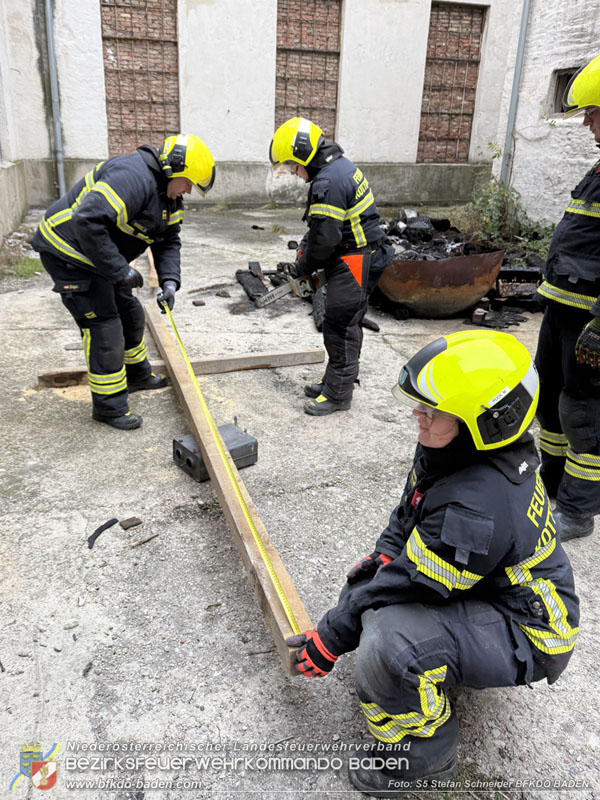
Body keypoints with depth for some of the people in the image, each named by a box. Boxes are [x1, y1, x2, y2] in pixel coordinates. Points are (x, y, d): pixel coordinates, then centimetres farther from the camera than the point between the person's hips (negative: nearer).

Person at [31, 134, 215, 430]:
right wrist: (121, 270, -31)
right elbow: (87, 221, -38)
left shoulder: (169, 194, 5)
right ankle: (108, 406, 5)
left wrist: (170, 281, -9)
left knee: (129, 313, 20)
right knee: (104, 327, -8)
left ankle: (138, 375, 42)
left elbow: (169, 242, 8)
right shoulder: (133, 177, -29)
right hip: (68, 252, -10)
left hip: (100, 257, 10)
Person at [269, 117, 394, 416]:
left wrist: (305, 266, -7)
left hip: (353, 263, -11)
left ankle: (339, 394, 6)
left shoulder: (328, 182, -22)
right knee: (344, 324, 17)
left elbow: (325, 237, -23)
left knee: (340, 326, -4)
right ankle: (334, 381, 29)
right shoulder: (341, 166, 13)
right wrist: (305, 248, 9)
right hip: (353, 259, 11)